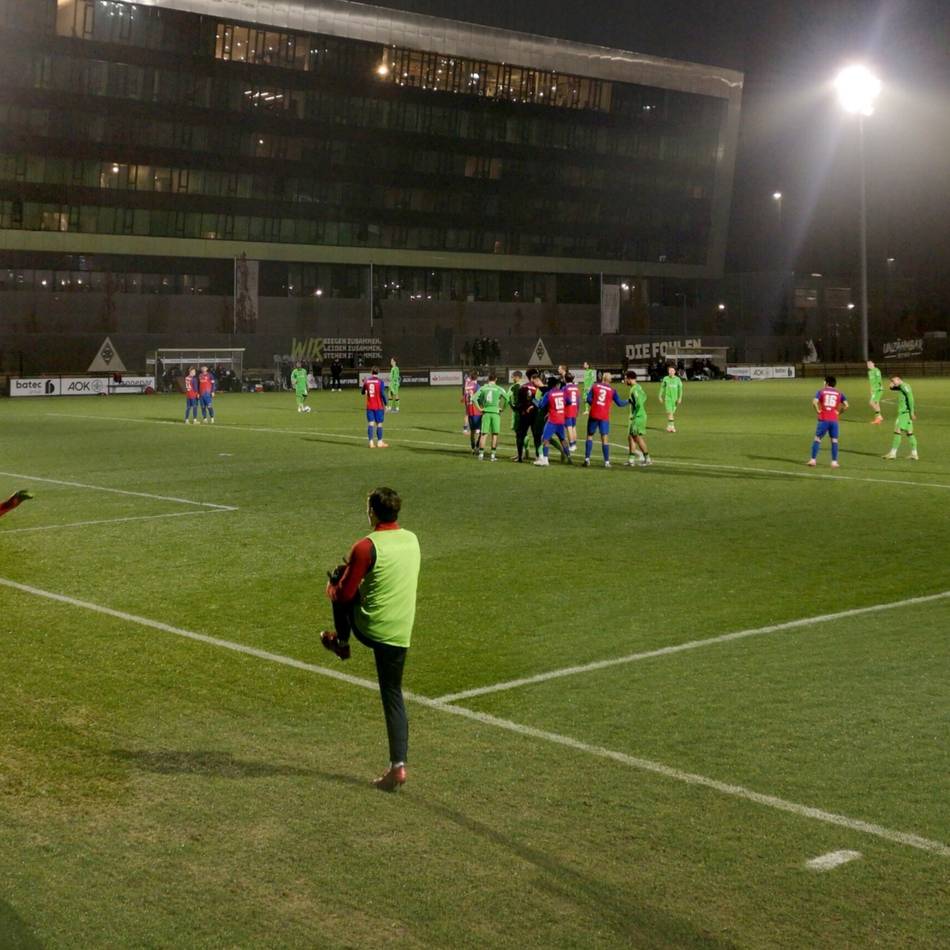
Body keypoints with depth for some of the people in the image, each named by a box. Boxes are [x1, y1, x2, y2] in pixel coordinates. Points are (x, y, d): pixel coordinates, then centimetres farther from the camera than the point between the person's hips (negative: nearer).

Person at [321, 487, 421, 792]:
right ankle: (398, 766, 2)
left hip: (368, 628, -5)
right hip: (400, 635, 5)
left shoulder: (366, 547, -16)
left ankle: (341, 641, 36)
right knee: (393, 696, 12)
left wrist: (334, 585, 12)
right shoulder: (412, 540, 5)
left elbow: (343, 595, -11)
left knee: (337, 578, 20)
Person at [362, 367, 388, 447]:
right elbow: (382, 394, -14)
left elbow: (362, 392, 16)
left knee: (370, 424, 2)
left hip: (369, 407, 3)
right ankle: (380, 442, 10)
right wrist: (385, 405, -6)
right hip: (378, 407, -3)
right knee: (379, 424, 5)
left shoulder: (366, 381, 1)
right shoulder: (380, 382, -9)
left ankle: (371, 442, -4)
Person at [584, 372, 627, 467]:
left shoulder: (595, 386, 4)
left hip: (593, 415, 1)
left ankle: (587, 459, 4)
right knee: (605, 439, 1)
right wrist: (628, 401, 24)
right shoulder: (612, 390, 3)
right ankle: (606, 462, -3)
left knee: (590, 436, 11)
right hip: (604, 417, -1)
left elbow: (589, 399, 0)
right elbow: (619, 403, 5)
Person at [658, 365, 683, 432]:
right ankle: (671, 426, -14)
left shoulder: (677, 379, 0)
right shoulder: (665, 379, 0)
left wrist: (680, 398, -10)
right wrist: (661, 397, 8)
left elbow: (680, 389, -1)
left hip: (675, 398, 2)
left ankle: (669, 426, 20)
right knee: (669, 412, -13)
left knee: (673, 412, 8)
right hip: (667, 398, -2)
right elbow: (662, 388, 9)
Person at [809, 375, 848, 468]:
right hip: (834, 420, 1)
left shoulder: (821, 392, 4)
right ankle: (834, 462, 5)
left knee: (817, 438, 8)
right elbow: (846, 405, -1)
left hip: (823, 419, -1)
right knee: (834, 440, 8)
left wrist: (818, 411, 0)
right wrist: (839, 412, 9)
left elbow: (814, 402, -13)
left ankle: (813, 460, 4)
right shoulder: (839, 393, 10)